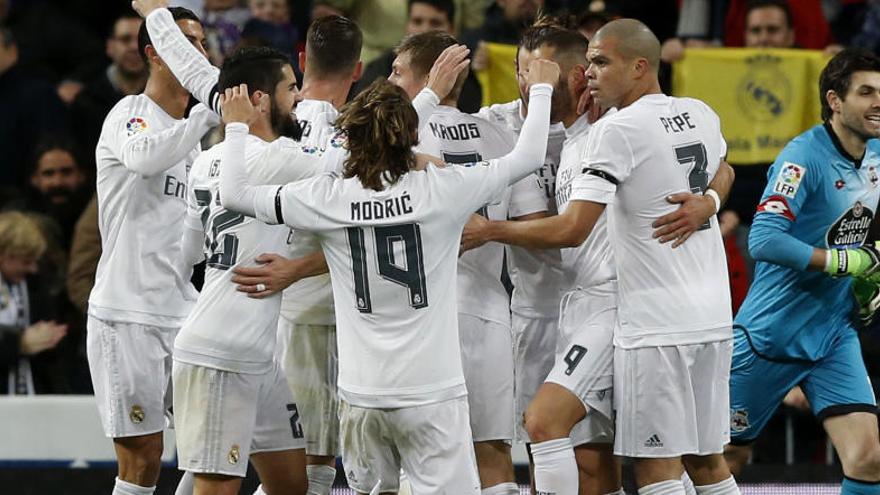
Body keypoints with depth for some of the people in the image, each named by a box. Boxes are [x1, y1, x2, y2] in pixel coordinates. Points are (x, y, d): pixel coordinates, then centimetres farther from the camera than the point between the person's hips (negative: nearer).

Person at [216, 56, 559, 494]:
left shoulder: (329, 198, -3)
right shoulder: (440, 189, -7)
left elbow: (234, 193, 7)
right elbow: (527, 157, 4)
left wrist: (236, 128, 23)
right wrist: (541, 89, 19)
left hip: (361, 391, 3)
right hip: (431, 390, -2)